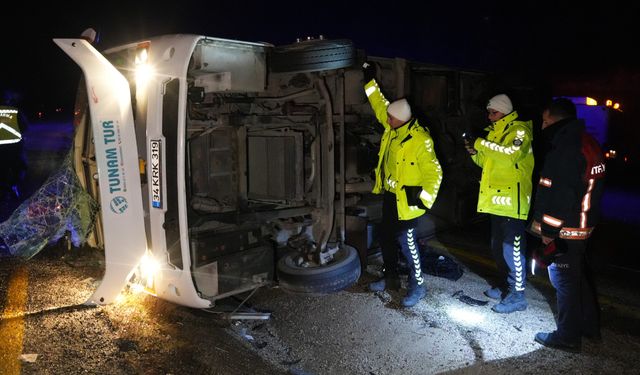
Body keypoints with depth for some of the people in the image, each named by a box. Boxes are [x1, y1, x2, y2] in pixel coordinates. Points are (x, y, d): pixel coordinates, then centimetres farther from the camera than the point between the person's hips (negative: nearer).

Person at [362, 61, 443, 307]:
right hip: (390, 196, 9)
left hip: (406, 201, -9)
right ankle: (390, 278, 32)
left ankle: (417, 286, 11)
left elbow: (434, 173, -19)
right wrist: (369, 81, 15)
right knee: (386, 238, 17)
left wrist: (424, 196, -25)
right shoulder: (392, 128, 0)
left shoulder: (420, 141, -22)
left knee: (407, 242, -5)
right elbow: (379, 105, 15)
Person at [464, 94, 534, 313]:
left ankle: (517, 296, 3)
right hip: (497, 199, 10)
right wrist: (475, 153, 3)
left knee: (512, 249, -6)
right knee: (497, 247, 17)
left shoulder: (519, 130, -10)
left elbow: (512, 153, -29)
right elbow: (488, 162, 23)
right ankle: (505, 286, 31)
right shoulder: (495, 132, 18)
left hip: (512, 201, -10)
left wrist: (481, 143, -24)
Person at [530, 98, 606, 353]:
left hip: (565, 231, -10)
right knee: (578, 276, 22)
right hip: (583, 226, 10)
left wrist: (549, 231, -17)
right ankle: (589, 326, 36)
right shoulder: (586, 143, 10)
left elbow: (559, 196, -25)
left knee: (564, 282, 2)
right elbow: (589, 189, 16)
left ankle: (568, 337, 15)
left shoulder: (564, 150, -22)